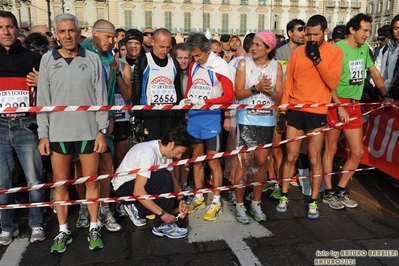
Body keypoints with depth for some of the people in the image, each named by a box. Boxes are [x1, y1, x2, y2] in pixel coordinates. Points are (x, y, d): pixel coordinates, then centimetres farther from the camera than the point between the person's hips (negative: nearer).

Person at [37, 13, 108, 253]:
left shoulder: (92, 59, 0)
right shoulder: (48, 59, 4)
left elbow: (101, 98, 0)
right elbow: (43, 100, 4)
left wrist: (102, 130, -5)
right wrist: (43, 134, 0)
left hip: (88, 131, -1)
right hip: (58, 132, 2)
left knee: (91, 181, 7)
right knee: (60, 183, 9)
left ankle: (94, 228, 23)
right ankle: (64, 232, 24)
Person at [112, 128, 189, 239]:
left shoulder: (165, 150, -4)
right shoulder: (148, 153, -30)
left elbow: (173, 178, 4)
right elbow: (138, 191, -33)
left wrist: (181, 200, -11)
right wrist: (162, 213, -31)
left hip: (139, 182, 9)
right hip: (123, 188, -9)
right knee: (164, 177, -29)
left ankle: (136, 208, 11)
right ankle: (162, 226, -18)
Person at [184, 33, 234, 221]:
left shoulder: (220, 65, -9)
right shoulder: (193, 65, 9)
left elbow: (229, 96, -12)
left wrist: (204, 102, -20)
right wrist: (186, 100, -3)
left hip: (210, 115, -6)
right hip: (193, 114, 6)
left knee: (213, 160, 2)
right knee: (196, 158, 12)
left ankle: (216, 202, 15)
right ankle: (199, 198, 26)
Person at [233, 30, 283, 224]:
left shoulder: (276, 66, 3)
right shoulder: (244, 64, -2)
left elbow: (279, 97, 1)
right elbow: (238, 93, -7)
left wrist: (270, 90, -19)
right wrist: (257, 87, -20)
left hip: (267, 121, 3)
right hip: (247, 120, -2)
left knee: (261, 162, 9)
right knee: (245, 162, -1)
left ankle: (256, 203, 24)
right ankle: (239, 204, 12)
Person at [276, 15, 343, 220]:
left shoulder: (334, 52, 0)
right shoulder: (297, 52, 6)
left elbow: (333, 83, -10)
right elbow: (289, 82, 8)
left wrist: (318, 59, -17)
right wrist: (283, 109, 4)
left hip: (317, 113, -2)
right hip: (295, 111, 2)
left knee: (314, 159, 4)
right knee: (291, 156, 7)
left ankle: (313, 201, 17)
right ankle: (284, 196, 20)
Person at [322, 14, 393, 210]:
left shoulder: (364, 49, 10)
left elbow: (374, 72, 20)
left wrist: (385, 96, 13)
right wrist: (340, 107, -20)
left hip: (354, 105, 7)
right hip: (336, 104, -7)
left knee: (358, 152, 7)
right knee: (330, 150, 5)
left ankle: (340, 190, 22)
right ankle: (328, 193, 17)